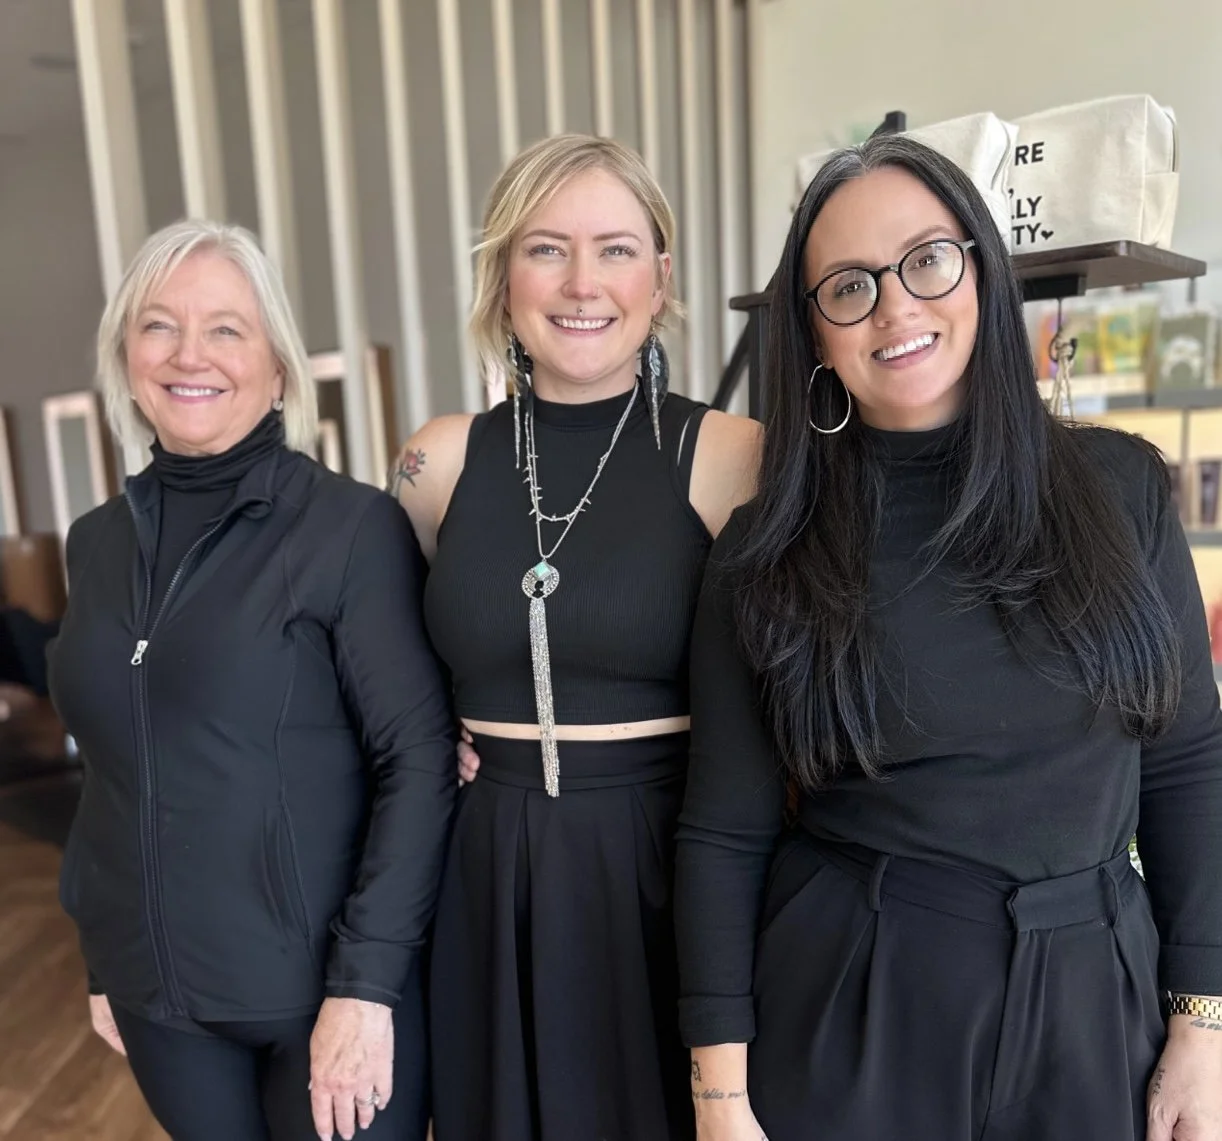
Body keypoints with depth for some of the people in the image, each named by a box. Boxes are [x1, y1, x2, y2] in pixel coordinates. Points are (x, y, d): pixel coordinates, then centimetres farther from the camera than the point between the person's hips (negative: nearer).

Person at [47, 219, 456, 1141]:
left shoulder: (352, 526, -13)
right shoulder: (98, 542, 3)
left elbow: (419, 758, -15)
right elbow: (113, 769, 10)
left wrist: (364, 982, -17)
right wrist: (105, 963, 13)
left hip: (323, 987, -4)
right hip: (158, 995, 5)